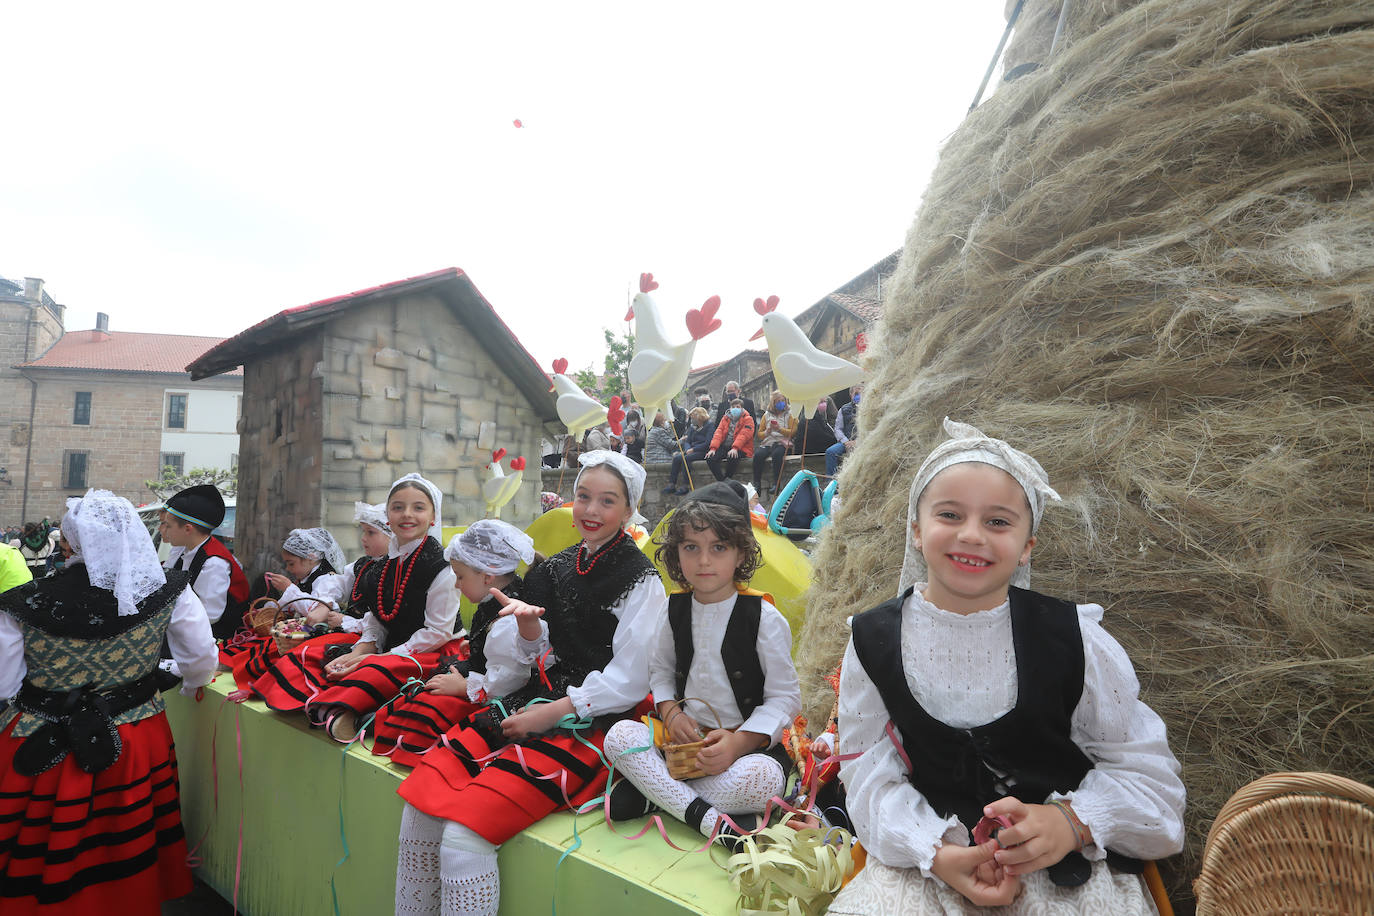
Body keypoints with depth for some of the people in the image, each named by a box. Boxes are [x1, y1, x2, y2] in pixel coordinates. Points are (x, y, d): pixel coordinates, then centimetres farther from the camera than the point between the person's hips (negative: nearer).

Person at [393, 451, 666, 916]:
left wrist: (551, 713, -12)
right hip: (536, 702, 7)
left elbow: (627, 684, -11)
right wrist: (528, 621, -5)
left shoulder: (641, 581, -9)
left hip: (590, 722, -6)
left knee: (463, 835, -20)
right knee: (419, 801, -7)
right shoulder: (559, 567, 11)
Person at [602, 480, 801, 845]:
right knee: (620, 736, -21)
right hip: (686, 738, 3)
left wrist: (739, 742, -22)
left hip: (750, 742, -3)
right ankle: (709, 820, -27)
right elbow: (660, 670, 14)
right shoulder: (674, 610, 2)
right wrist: (671, 713, -7)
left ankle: (653, 791, -16)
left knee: (761, 779, -36)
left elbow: (784, 697, -8)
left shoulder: (764, 617, -10)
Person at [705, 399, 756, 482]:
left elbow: (744, 435, -14)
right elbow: (719, 433, 6)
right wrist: (713, 448, -12)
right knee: (710, 458, -21)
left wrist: (735, 448, -30)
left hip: (741, 449, -5)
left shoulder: (748, 419, 3)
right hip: (725, 447, 5)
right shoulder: (726, 418, 19)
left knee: (732, 457, -37)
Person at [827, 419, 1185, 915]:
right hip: (929, 854, 1)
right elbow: (870, 772, -4)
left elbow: (1144, 767, -2)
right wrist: (935, 851, -19)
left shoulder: (1075, 639, -8)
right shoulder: (874, 641, -6)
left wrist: (1071, 821, -19)